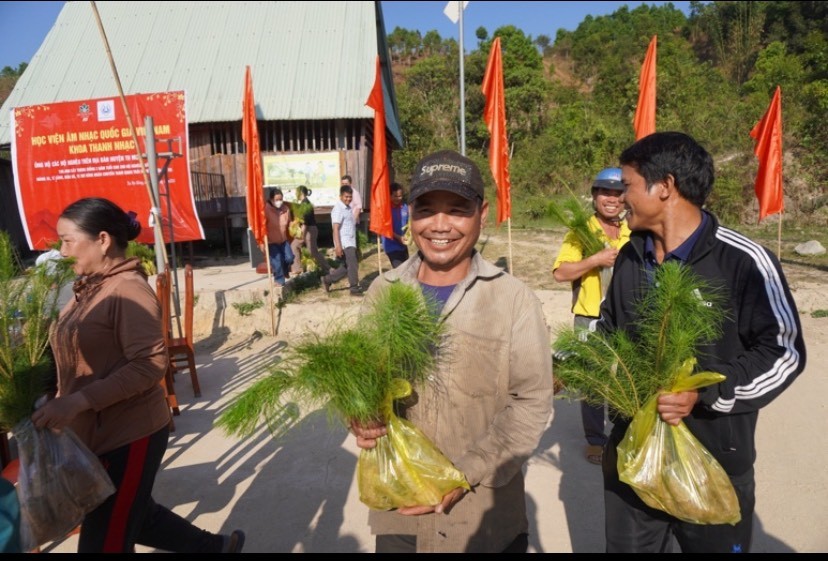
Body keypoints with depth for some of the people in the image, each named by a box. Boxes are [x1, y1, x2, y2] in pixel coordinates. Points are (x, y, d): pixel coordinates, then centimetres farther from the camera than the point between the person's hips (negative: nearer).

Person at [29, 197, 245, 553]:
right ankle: (215, 546, 42)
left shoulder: (128, 290, -19)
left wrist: (77, 402, -28)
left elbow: (150, 364, -25)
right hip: (95, 432, 9)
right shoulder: (91, 286, 7)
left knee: (105, 541, 5)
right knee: (130, 518, 24)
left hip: (129, 436, -9)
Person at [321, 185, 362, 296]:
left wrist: (355, 243, 21)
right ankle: (354, 288, 6)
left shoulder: (348, 208, 14)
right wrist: (338, 246, -25)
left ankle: (327, 279, 24)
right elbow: (335, 228, -19)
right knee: (353, 265, -5)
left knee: (345, 267, 12)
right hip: (344, 244, -9)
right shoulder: (338, 208, -12)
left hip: (351, 243, 9)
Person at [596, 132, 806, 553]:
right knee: (625, 545, 21)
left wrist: (705, 392, -23)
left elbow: (784, 352, -11)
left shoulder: (744, 262, -15)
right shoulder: (630, 256, 5)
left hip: (715, 466, -5)